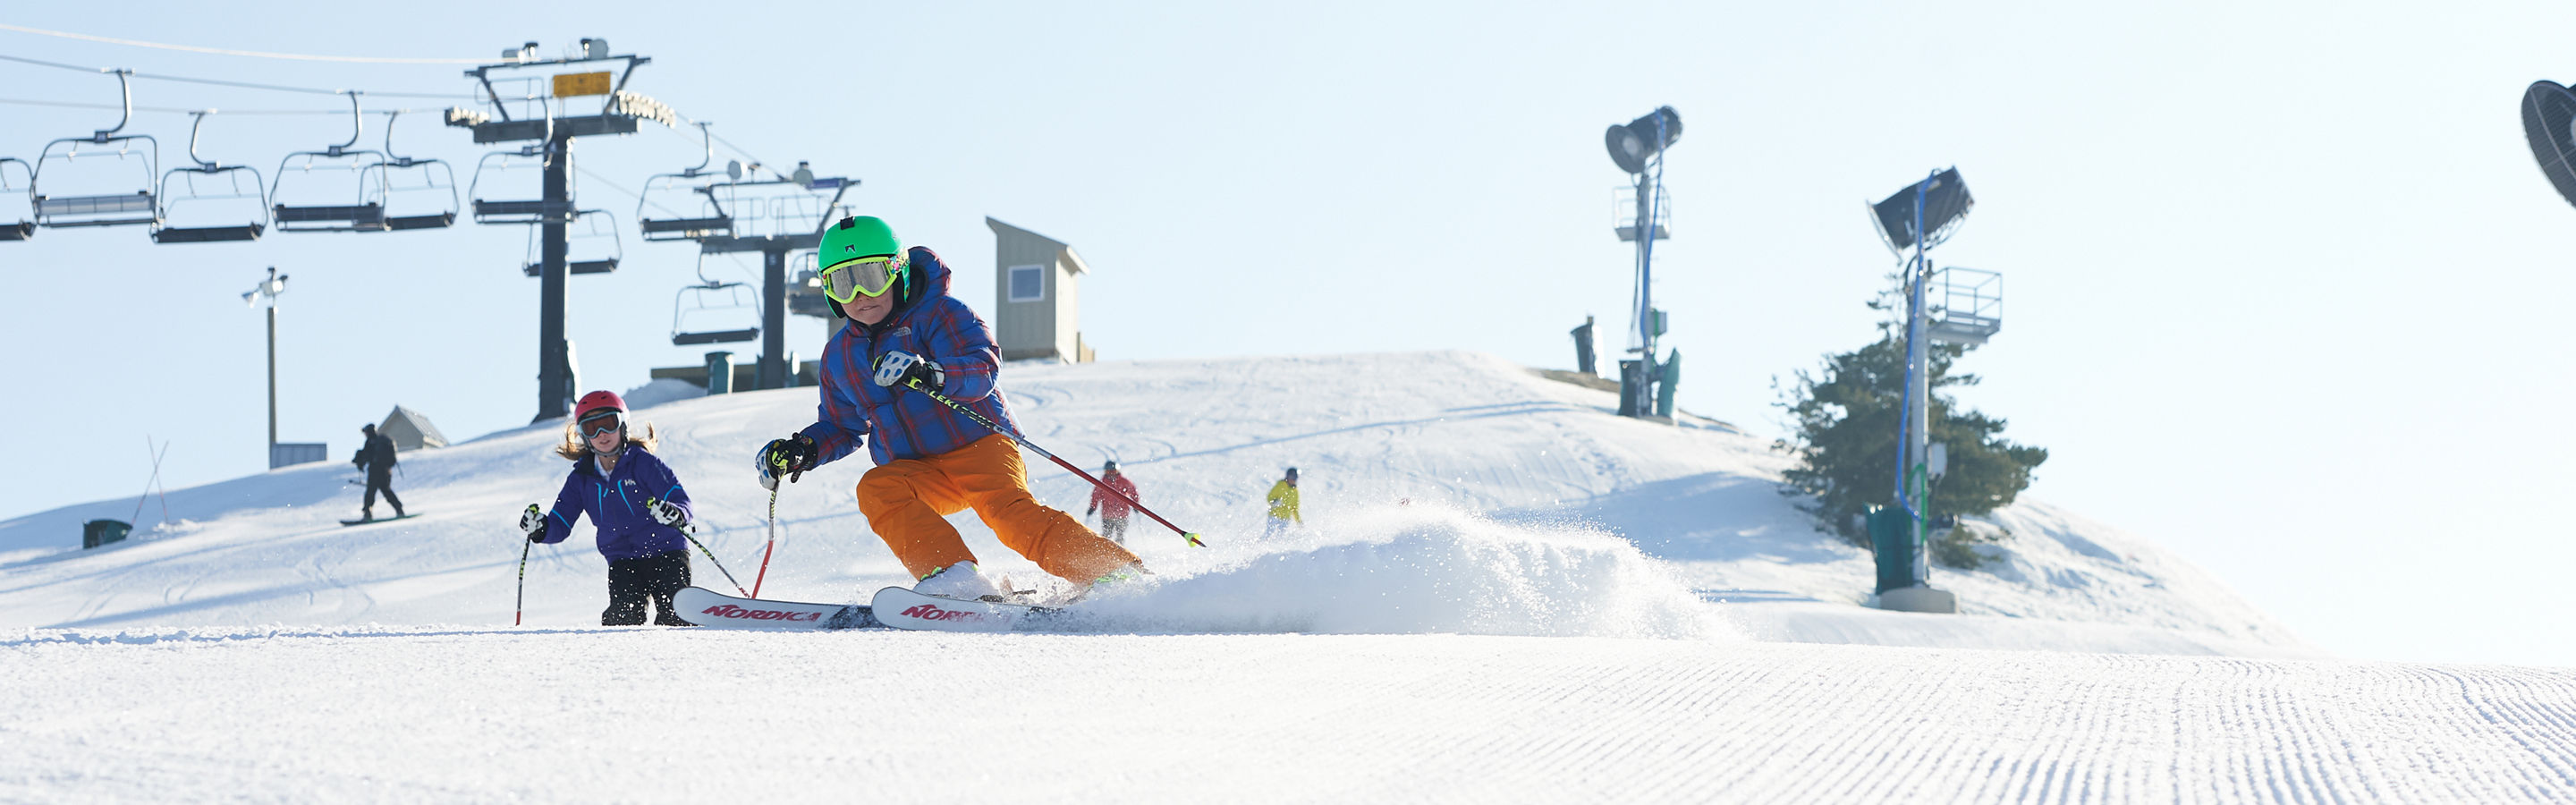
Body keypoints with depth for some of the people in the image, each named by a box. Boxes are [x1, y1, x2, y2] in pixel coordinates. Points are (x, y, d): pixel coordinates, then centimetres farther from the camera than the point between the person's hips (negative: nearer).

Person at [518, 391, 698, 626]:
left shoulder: (642, 463, -6)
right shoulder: (581, 479, 6)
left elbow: (680, 498, -11)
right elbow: (559, 526, 8)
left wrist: (676, 514, -35)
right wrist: (540, 528, -16)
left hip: (666, 552, -2)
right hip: (622, 560, 2)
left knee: (675, 616, -20)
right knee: (626, 616, -22)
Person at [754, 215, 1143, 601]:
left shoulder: (939, 313, -4)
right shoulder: (840, 355, 14)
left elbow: (983, 369, -20)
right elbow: (842, 429, 26)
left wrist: (930, 375, -39)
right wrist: (801, 451, 6)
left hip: (979, 446, -5)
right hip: (917, 474, 5)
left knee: (1010, 511, -31)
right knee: (876, 490, -27)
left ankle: (1118, 574, -32)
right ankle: (952, 576, -40)